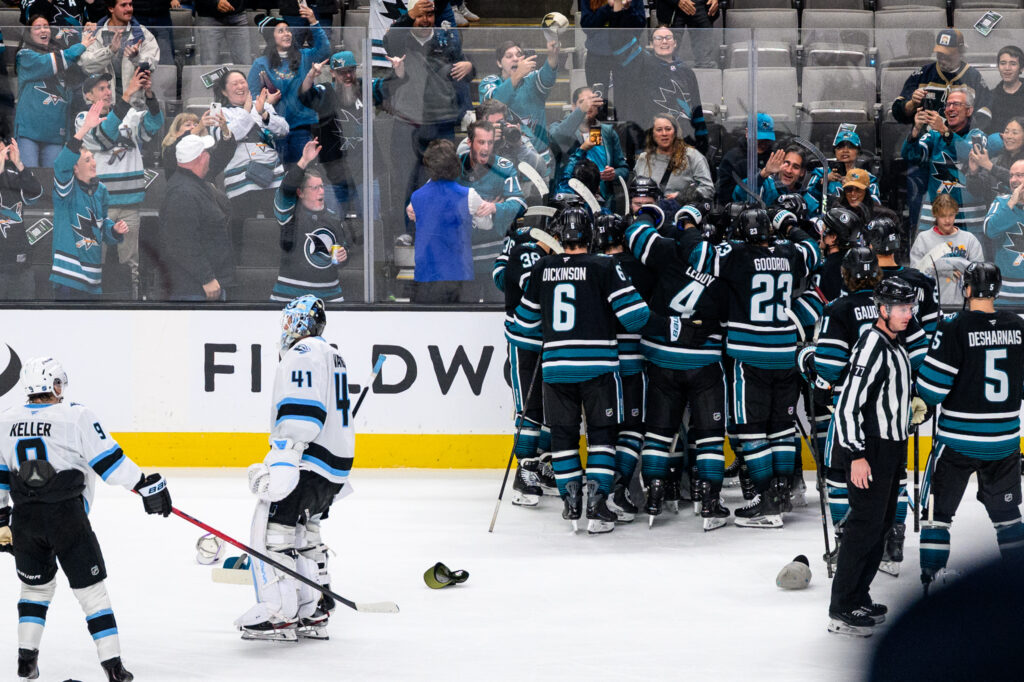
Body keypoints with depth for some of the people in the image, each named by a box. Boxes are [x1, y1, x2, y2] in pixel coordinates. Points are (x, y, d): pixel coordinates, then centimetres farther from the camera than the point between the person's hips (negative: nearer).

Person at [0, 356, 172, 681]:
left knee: (36, 586, 24)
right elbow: (109, 460, -10)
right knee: (91, 590, 3)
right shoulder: (76, 416, -7)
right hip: (67, 517, -4)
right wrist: (148, 486, -3)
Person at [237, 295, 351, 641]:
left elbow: (300, 414, -22)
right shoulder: (333, 356, 23)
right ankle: (314, 614, 18)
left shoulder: (302, 354, -10)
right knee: (303, 532, 18)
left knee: (272, 527, -11)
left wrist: (280, 465, -27)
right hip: (335, 467, 10)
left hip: (309, 462, -10)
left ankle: (279, 615, -17)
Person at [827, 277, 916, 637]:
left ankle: (859, 597, 22)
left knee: (881, 524, 13)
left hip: (890, 452, 10)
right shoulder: (871, 346, -17)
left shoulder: (896, 347, 14)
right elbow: (848, 403, -22)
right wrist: (857, 455, -25)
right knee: (865, 525, -10)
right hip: (869, 452, -10)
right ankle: (841, 610, -8)